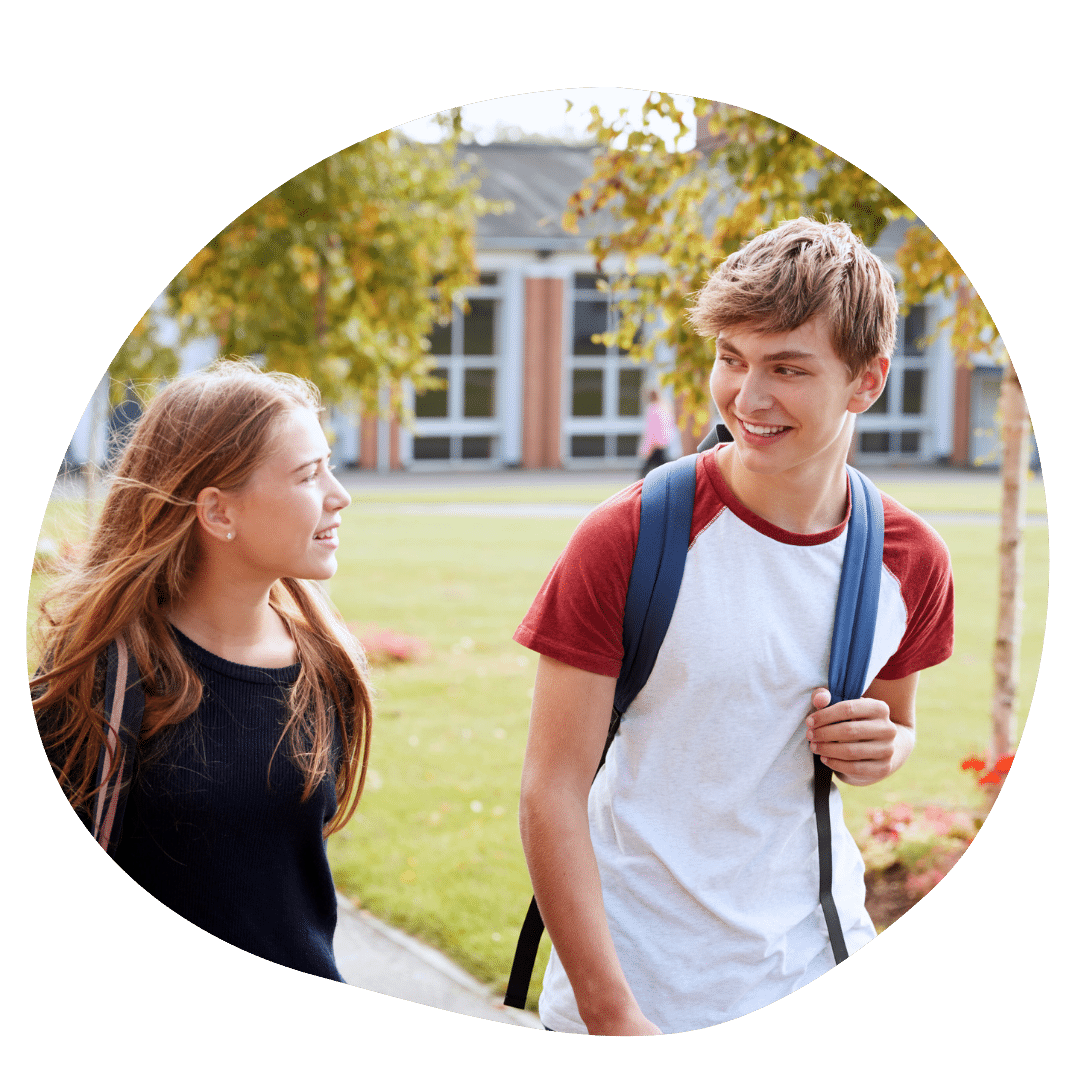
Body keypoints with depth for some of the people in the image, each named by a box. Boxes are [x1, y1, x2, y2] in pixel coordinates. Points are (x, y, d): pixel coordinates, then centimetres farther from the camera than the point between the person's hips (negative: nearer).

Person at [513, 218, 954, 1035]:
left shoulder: (913, 560, -3)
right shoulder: (625, 542, -15)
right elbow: (552, 793, -14)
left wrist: (883, 746, -9)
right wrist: (612, 1015, -19)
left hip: (821, 972, 4)